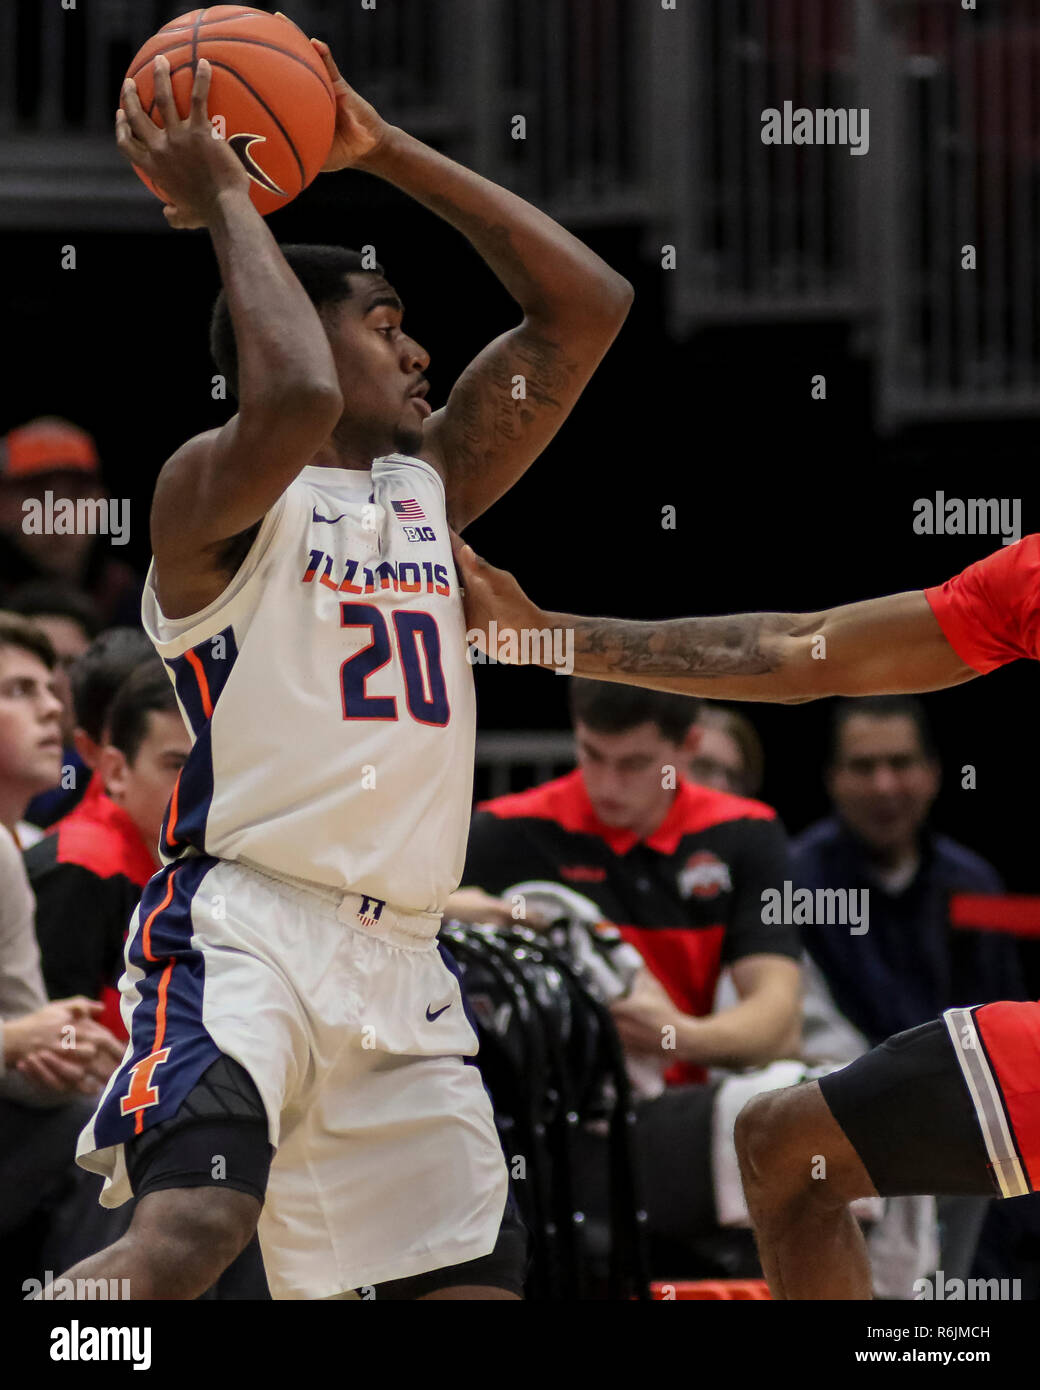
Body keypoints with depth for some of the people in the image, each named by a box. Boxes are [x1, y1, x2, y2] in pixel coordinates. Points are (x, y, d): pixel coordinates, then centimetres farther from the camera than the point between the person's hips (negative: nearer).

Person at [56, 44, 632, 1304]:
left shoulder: (429, 488, 19)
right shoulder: (219, 493, -2)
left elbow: (587, 305, 18)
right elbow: (293, 401, -26)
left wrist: (386, 152, 13)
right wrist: (221, 199, -12)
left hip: (398, 963, 8)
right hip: (242, 926, -7)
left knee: (477, 1282, 2)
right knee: (191, 1227, -32)